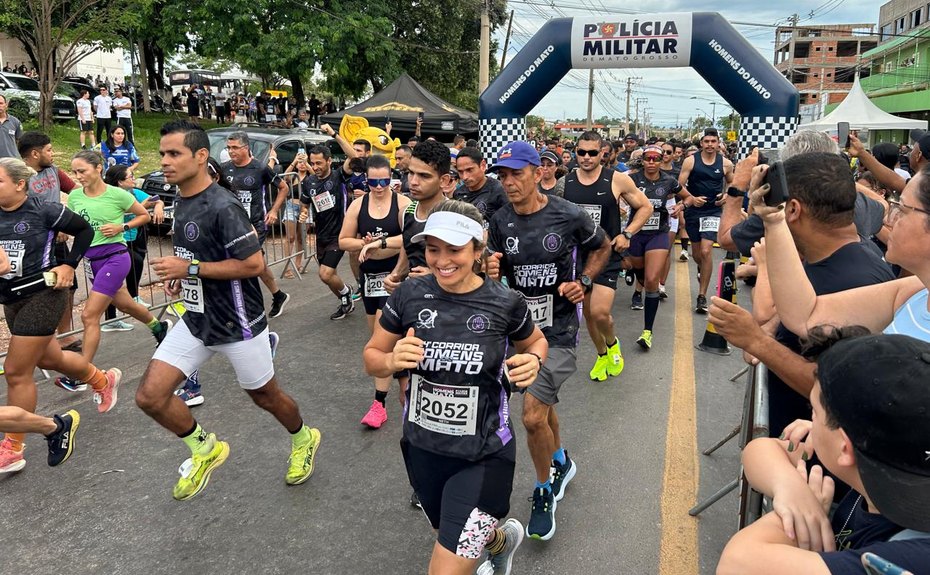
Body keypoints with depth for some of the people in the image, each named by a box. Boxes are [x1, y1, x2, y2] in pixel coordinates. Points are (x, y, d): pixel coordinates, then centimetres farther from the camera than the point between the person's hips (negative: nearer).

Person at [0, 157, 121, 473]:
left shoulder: (44, 211, -12)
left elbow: (84, 230, 2)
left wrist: (69, 265, -4)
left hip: (43, 295, -7)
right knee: (48, 358, 22)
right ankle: (104, 379, 49)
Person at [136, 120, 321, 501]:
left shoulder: (223, 207, -23)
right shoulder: (180, 202, 6)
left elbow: (253, 264, -26)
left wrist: (189, 269, -24)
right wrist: (179, 276, 3)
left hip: (238, 324, -7)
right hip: (196, 321, 8)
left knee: (265, 396, 13)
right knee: (150, 396, -2)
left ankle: (303, 439, 44)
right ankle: (205, 450, 23)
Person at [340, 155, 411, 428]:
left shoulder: (403, 203, -8)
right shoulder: (358, 205, 2)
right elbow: (343, 241, 4)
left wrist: (378, 243, -25)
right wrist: (364, 244, -15)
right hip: (369, 275, 5)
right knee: (378, 333, 15)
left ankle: (379, 403, -5)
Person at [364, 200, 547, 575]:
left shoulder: (505, 304, -13)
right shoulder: (410, 295, -10)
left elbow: (536, 341, 8)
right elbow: (372, 357, 1)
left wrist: (533, 360, -15)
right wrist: (393, 361, -21)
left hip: (484, 456, -3)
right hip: (423, 448, 4)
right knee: (456, 539, 26)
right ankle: (502, 540, 62)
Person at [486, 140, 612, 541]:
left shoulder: (569, 216, -14)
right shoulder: (500, 221, -5)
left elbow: (602, 247, 6)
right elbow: (493, 275, 5)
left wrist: (584, 282, -9)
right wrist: (491, 272, -18)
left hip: (558, 328, -4)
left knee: (532, 416, -11)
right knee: (541, 404, 23)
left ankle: (544, 491, 17)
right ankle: (560, 463, 52)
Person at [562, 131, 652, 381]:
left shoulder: (617, 180, -7)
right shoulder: (565, 182, -1)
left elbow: (645, 207, 4)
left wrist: (627, 233, -7)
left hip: (607, 255, -3)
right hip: (577, 254, 3)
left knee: (600, 312, -16)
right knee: (588, 312, 12)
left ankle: (613, 344, 17)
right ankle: (602, 356, 36)